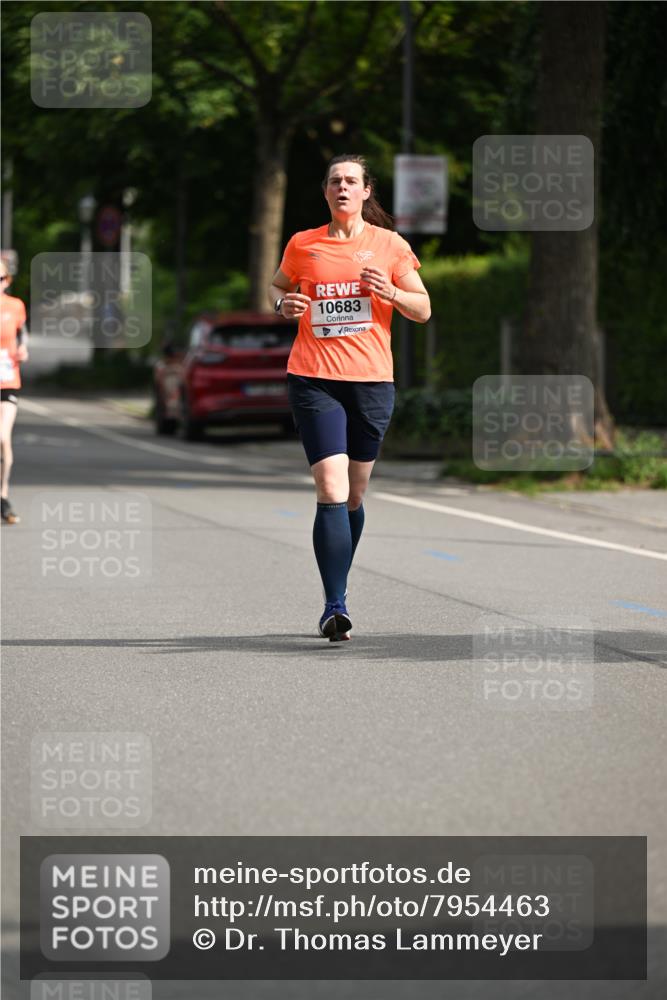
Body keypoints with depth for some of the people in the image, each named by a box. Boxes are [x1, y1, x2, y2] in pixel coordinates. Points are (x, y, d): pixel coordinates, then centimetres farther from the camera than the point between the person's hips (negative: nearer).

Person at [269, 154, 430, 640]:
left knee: (354, 495, 9)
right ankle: (335, 607, -17)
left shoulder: (391, 246, 5)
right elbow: (277, 286, 24)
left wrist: (389, 293, -13)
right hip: (314, 379, -1)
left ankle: (337, 590, 28)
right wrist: (283, 304, 1)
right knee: (331, 490, -14)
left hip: (372, 380, 1)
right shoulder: (302, 245, 7)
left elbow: (423, 310, 7)